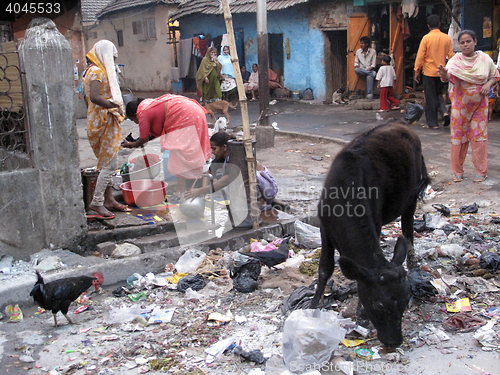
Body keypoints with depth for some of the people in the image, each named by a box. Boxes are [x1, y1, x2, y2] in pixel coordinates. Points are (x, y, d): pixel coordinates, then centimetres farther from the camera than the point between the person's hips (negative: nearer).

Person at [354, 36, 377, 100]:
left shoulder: (373, 51, 3)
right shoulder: (358, 51, 12)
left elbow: (374, 64, -1)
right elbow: (356, 62, 17)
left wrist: (369, 69, -17)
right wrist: (356, 66, -6)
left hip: (370, 70, -3)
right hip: (361, 70, 3)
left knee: (369, 76, -38)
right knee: (356, 70, -34)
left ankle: (370, 94, -43)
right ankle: (373, 73, -33)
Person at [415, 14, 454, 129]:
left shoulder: (426, 38, -10)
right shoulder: (447, 38, 1)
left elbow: (420, 56, -9)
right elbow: (451, 56, 4)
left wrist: (417, 72, -1)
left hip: (429, 72, -3)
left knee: (430, 98, 4)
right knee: (439, 94, 21)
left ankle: (432, 122, 7)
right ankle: (444, 112, -3)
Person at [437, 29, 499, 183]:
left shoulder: (485, 59, -1)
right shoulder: (455, 60, -6)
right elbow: (448, 77, -23)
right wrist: (444, 74, -46)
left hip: (479, 104, 1)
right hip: (460, 104, -1)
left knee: (479, 136, 2)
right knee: (458, 136, 3)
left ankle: (481, 171, 13)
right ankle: (457, 171, 16)